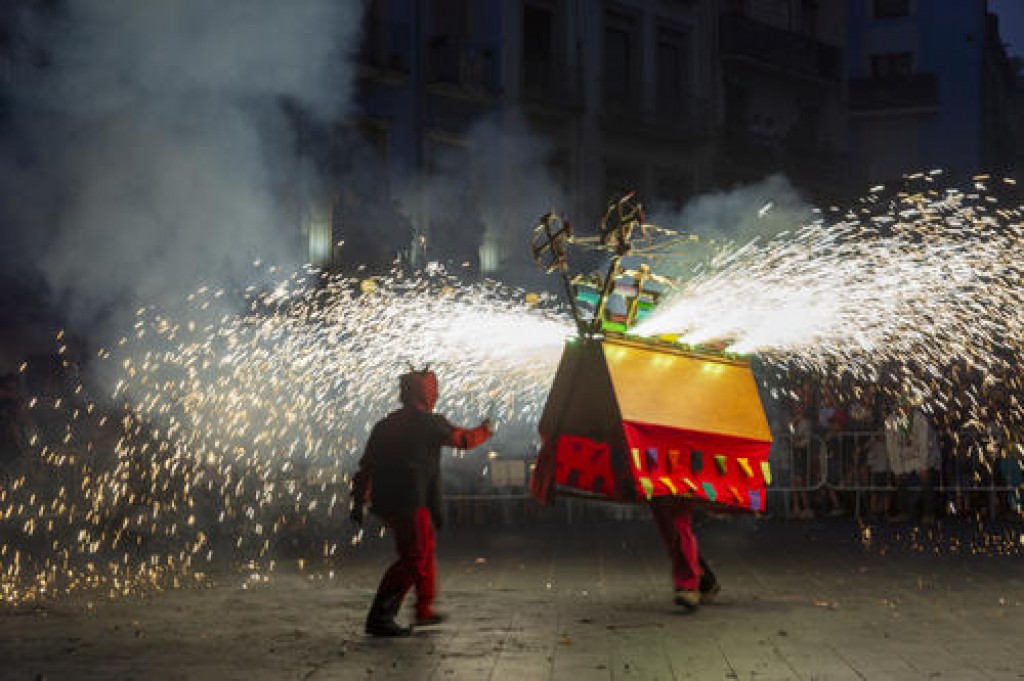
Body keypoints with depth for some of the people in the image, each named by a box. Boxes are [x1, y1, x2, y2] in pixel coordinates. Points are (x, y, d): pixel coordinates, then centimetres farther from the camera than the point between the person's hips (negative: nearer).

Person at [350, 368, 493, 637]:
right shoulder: (428, 423, -6)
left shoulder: (384, 425, 14)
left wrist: (358, 501, 15)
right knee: (413, 558, -7)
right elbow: (462, 438, 7)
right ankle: (380, 617, -15)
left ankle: (424, 609, 32)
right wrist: (485, 430, 27)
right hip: (410, 501, -9)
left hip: (384, 502, 9)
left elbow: (366, 465, 12)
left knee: (425, 548, 22)